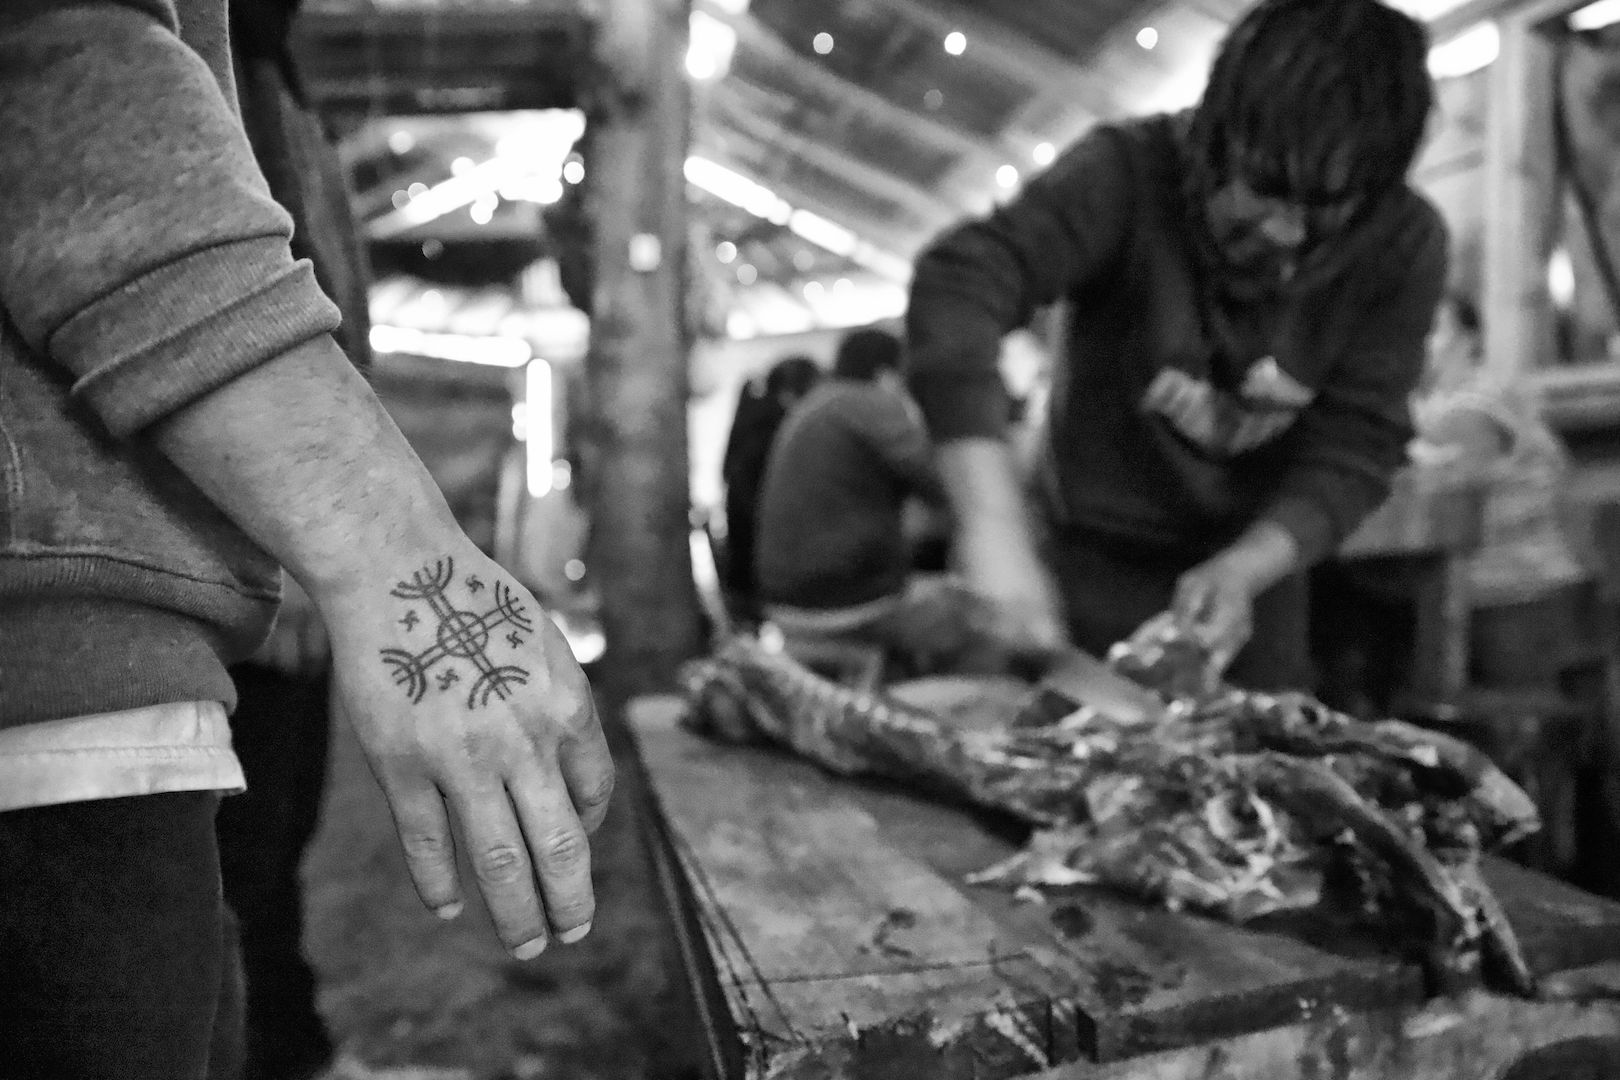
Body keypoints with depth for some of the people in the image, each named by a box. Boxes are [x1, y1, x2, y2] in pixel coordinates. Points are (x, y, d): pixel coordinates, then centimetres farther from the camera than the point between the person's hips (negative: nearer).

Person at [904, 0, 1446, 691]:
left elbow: (1355, 447, -15)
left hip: (1255, 556, 3)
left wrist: (1242, 570, -32)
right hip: (1093, 551, -2)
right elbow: (958, 285, -42)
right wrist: (993, 526, -52)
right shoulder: (1128, 174, -27)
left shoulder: (1403, 245, -17)